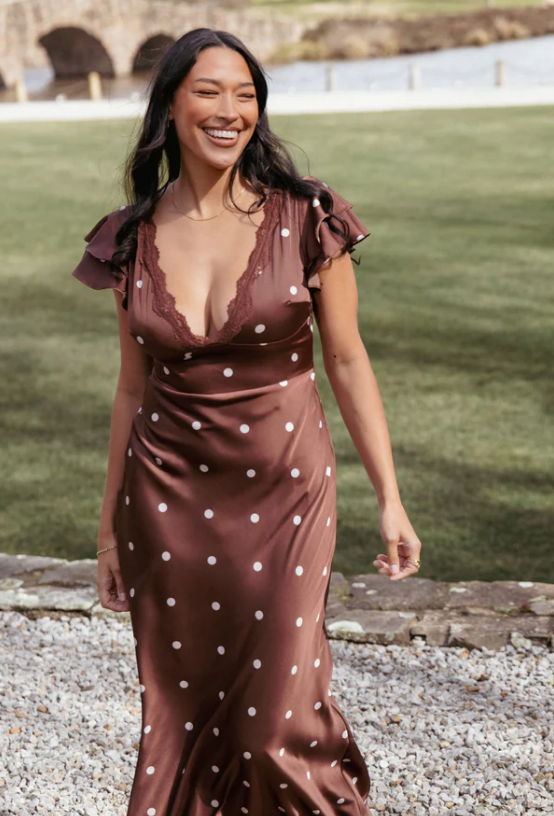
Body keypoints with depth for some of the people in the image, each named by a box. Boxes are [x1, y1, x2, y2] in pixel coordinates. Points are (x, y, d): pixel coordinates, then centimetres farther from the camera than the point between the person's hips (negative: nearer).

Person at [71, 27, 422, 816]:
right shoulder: (135, 238, 1)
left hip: (284, 492, -2)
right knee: (177, 708, 10)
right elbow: (134, 386, 9)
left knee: (275, 718, 0)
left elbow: (348, 362, -1)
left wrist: (390, 500, -3)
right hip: (170, 498, 3)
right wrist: (110, 525, 12)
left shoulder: (304, 218, -6)